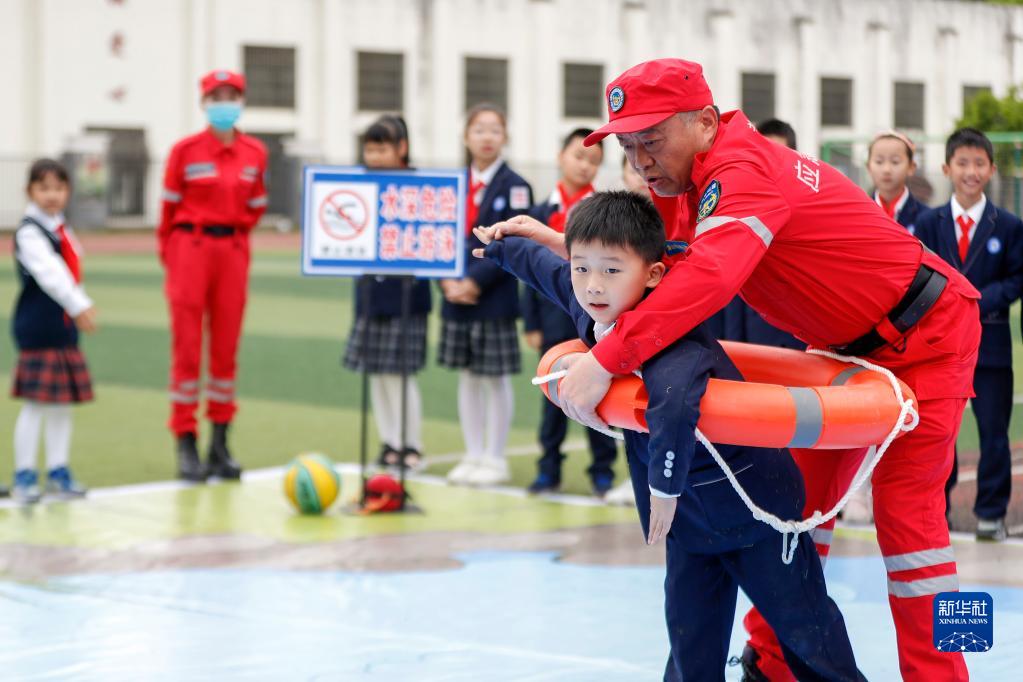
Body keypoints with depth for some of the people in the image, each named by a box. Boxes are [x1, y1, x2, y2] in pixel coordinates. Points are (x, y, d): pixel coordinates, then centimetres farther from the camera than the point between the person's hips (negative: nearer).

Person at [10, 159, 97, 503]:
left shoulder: (62, 230, 14)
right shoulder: (29, 232, -13)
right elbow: (48, 272, -25)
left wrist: (83, 307, 4)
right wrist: (79, 305, -34)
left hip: (64, 328, 8)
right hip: (36, 329, -8)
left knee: (63, 402, 11)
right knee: (35, 403, -6)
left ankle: (58, 472, 20)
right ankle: (24, 476, 2)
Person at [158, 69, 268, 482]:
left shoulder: (255, 153, 5)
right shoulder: (185, 151, -4)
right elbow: (169, 207, 3)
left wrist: (234, 235, 11)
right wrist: (170, 256, 8)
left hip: (233, 252, 3)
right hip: (190, 248, -3)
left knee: (226, 348, 7)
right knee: (187, 347, -2)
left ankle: (220, 444, 14)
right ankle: (186, 445, 2)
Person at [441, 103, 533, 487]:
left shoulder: (514, 188, -6)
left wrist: (475, 282, -17)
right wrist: (449, 282, -8)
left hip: (496, 299, -5)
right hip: (457, 297, 5)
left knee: (497, 378, 1)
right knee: (467, 376, 11)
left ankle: (495, 459, 10)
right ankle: (473, 455, 19)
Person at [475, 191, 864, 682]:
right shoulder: (588, 304, -8)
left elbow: (674, 403, -58)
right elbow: (545, 267, 16)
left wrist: (665, 486, -45)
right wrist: (501, 247, 34)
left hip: (750, 493, -8)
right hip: (688, 505, 8)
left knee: (802, 620, 6)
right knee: (690, 626, 10)